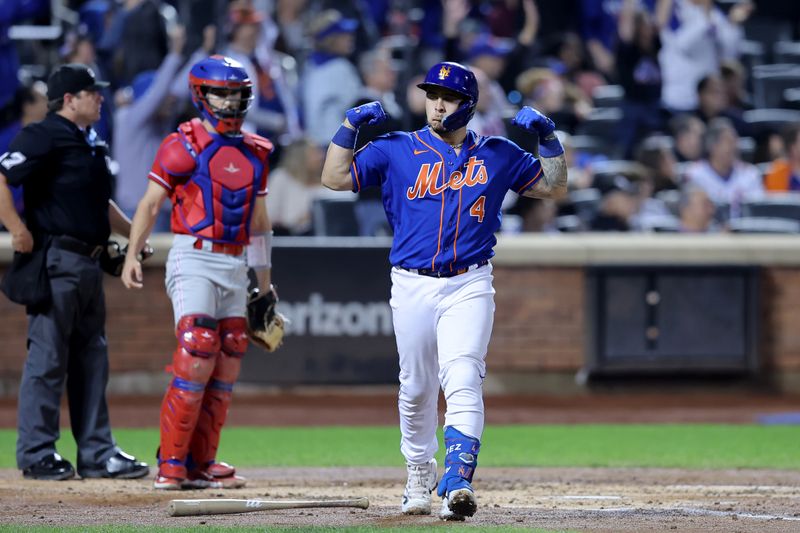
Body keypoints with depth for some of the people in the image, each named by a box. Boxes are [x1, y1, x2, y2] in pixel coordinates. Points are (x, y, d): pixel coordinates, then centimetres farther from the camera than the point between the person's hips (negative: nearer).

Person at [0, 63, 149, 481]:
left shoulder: (90, 143, 18)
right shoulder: (44, 137, -11)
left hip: (88, 263, 10)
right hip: (56, 262, -10)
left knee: (92, 358, 11)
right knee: (48, 357, -6)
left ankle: (97, 453, 15)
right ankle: (36, 454, -2)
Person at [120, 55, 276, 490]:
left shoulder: (255, 152, 15)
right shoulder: (184, 145, -4)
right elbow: (151, 202, -8)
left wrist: (264, 283, 23)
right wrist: (132, 254, -20)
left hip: (235, 266, 7)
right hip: (194, 260, -7)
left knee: (226, 364, 4)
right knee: (196, 357, -16)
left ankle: (200, 463, 10)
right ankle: (171, 466, -14)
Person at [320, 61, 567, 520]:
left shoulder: (497, 155, 8)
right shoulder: (397, 150, 5)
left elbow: (555, 187, 13)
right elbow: (334, 178, 1)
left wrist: (548, 138, 1)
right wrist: (351, 126, -7)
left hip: (469, 285, -1)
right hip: (412, 287, 1)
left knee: (463, 382, -18)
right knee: (416, 389, 10)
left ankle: (457, 483, -27)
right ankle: (420, 475, 30)